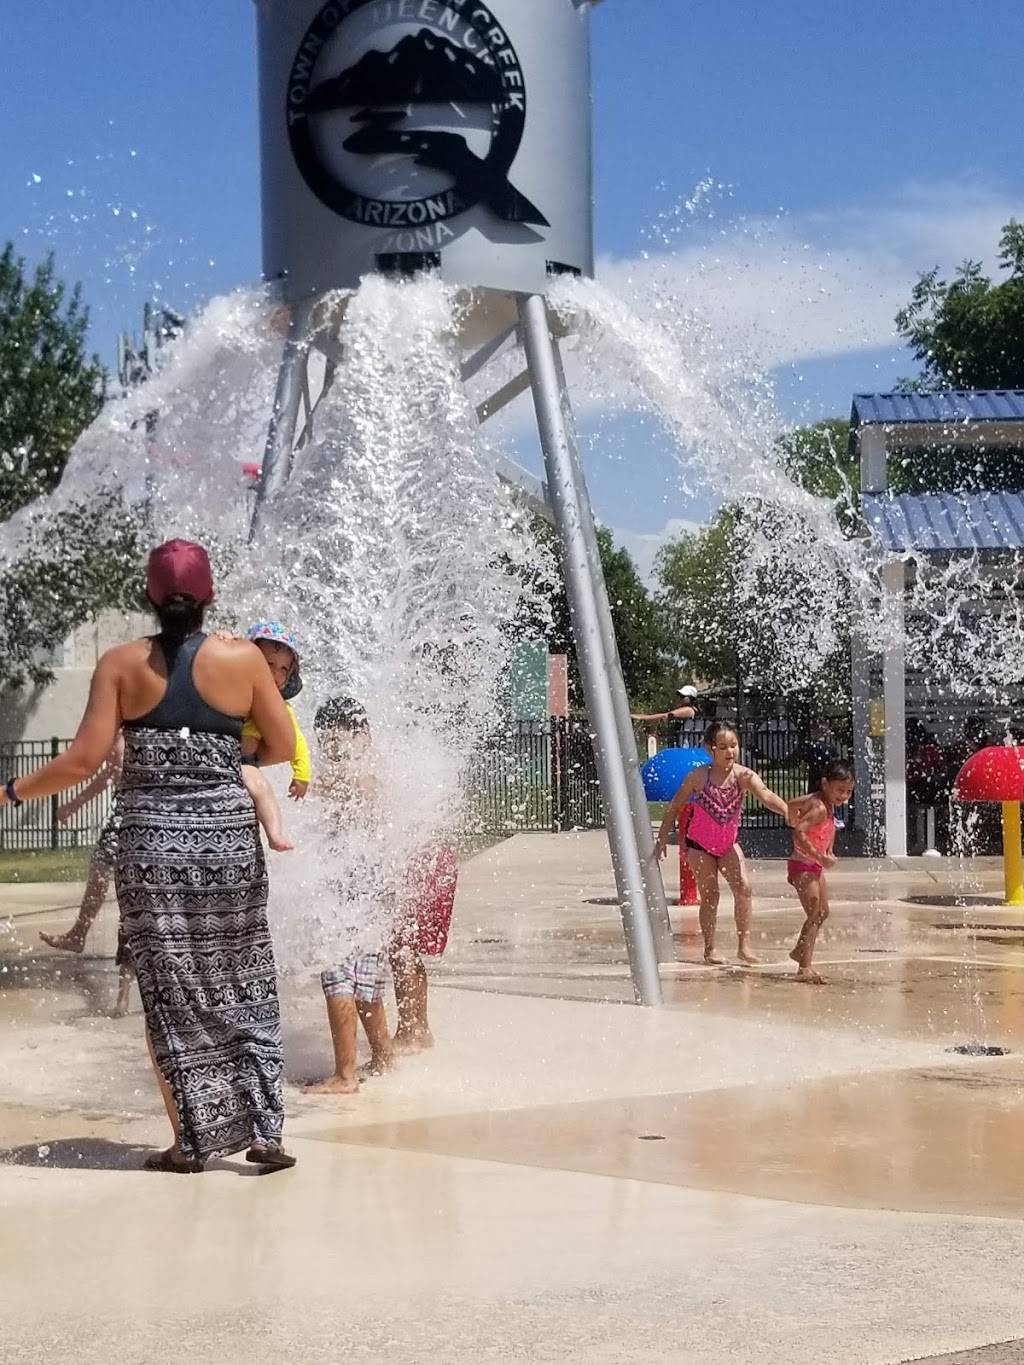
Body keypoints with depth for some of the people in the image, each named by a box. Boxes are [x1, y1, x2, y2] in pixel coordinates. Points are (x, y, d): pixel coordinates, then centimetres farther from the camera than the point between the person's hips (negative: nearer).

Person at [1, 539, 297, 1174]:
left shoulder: (121, 663, -2)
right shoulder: (243, 658, -2)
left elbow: (86, 759, -6)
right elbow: (283, 749, 3)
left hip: (151, 844, 0)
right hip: (228, 840, 0)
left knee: (170, 997, 10)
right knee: (247, 991, 12)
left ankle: (192, 1141, 13)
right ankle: (263, 1131, 8)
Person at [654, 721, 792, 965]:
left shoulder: (744, 776, -17)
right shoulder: (699, 776, -18)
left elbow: (765, 795, -35)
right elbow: (676, 806, -6)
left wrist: (786, 810, -55)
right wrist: (663, 837, -5)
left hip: (728, 843, 1)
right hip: (700, 844, -1)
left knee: (743, 887, -15)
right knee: (709, 896, 0)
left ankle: (744, 945, -8)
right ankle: (710, 950, 12)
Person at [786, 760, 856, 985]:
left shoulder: (827, 803, 5)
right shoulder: (820, 808, -25)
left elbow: (792, 806, 21)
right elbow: (799, 833, -37)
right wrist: (820, 856, -37)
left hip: (814, 866, 11)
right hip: (803, 866, -11)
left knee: (822, 913, 23)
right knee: (814, 915, -17)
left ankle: (799, 952, 41)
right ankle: (804, 968, -21)